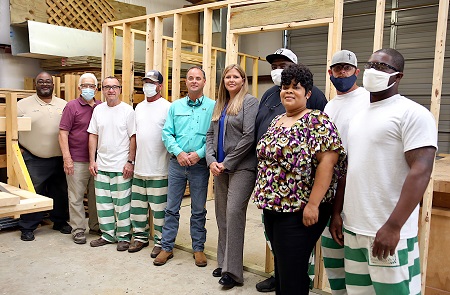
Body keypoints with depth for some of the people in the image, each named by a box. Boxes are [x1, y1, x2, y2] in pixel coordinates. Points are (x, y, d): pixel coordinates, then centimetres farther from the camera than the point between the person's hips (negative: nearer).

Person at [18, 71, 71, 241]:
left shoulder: (64, 105, 7)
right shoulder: (23, 105, 0)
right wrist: (18, 149, -3)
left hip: (59, 158, 3)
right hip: (33, 160, -3)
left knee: (60, 193, 13)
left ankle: (60, 221, 30)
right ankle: (27, 228, 17)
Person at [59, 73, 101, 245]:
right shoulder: (72, 106, -3)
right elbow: (63, 133, -6)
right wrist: (67, 158, -13)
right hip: (77, 161, -4)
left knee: (96, 195, 14)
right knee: (76, 197, 3)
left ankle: (95, 226, 27)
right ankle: (78, 230, 14)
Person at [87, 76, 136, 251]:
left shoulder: (127, 110, -5)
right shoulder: (98, 110, 8)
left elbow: (133, 137, -7)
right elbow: (93, 136, 10)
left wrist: (130, 162, -11)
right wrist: (92, 160, 5)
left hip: (121, 166, -5)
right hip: (101, 166, 5)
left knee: (122, 203, 3)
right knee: (103, 202, 12)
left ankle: (124, 236, 16)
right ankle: (108, 234, 26)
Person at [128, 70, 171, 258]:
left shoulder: (167, 107, -7)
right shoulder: (139, 107, 14)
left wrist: (174, 159, -14)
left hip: (158, 170, -7)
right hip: (139, 167, 7)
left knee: (159, 208, 2)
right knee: (138, 205, 15)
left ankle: (160, 241, 16)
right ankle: (140, 237, 31)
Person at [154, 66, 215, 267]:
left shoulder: (212, 106, -1)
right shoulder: (175, 106, 8)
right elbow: (167, 134, 4)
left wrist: (199, 154, -15)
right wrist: (178, 152, -11)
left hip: (200, 164, -2)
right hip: (177, 162, 2)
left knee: (199, 210, 9)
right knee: (171, 208, 8)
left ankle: (198, 248, 23)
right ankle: (167, 247, 21)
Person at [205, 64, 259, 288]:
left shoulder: (249, 102, -5)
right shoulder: (219, 104, 16)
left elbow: (249, 136, -13)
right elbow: (210, 134, 14)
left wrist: (228, 162, -13)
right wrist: (211, 160, -2)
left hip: (241, 167, -7)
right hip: (219, 167, 7)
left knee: (234, 213, -11)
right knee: (222, 215, 10)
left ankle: (233, 271, -2)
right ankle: (223, 262, 23)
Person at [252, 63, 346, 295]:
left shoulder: (317, 121, -12)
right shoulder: (277, 121, 12)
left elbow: (327, 161, -20)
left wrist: (313, 204, -23)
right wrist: (264, 196, 17)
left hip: (299, 211, -8)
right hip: (272, 207, 8)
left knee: (292, 272, 1)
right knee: (280, 267, 19)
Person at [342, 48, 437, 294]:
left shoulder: (412, 114, -8)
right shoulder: (358, 117, 14)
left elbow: (421, 171, -17)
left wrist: (393, 227, -22)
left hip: (388, 232, -7)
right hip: (353, 228, 7)